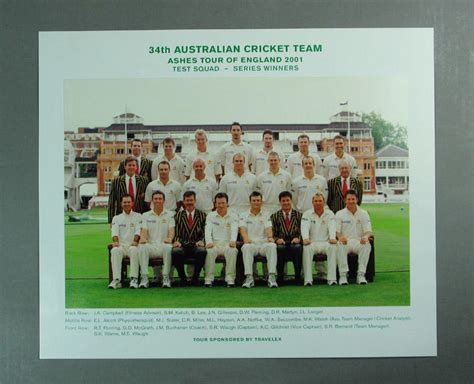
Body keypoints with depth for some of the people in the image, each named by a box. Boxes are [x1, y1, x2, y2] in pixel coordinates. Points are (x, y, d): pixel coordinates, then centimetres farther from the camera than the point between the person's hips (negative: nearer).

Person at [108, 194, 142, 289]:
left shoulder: (138, 216, 14)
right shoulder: (116, 218, 20)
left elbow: (138, 231, 0)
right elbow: (115, 232, 4)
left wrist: (135, 241, -20)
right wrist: (115, 241, -18)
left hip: (132, 245, -2)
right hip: (121, 245, 2)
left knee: (134, 250, -37)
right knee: (115, 250, -33)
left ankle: (134, 279, -39)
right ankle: (116, 280, -38)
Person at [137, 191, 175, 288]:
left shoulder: (169, 214, 12)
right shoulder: (146, 215, 15)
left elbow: (171, 230, 0)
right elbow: (144, 231, 4)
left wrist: (169, 238, -24)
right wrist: (143, 239, -20)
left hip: (163, 245, -1)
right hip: (151, 245, 1)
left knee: (168, 247, -36)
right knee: (142, 247, -32)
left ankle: (166, 277, -26)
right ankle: (144, 278, -29)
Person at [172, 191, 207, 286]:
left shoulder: (202, 215, 14)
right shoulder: (178, 215, 16)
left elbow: (204, 232, 8)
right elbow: (176, 233, 9)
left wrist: (201, 241, -12)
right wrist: (177, 241, -12)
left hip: (196, 246, 0)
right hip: (182, 246, 0)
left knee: (202, 252, -35)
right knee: (176, 252, -34)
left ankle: (195, 278, -12)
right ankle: (183, 278, -12)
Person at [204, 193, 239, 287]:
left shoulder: (233, 217, 12)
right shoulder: (210, 216, 14)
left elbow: (234, 230, -5)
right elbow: (208, 230, 0)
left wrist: (233, 241, -28)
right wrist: (209, 242, -22)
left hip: (228, 244, 0)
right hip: (214, 243, 0)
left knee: (232, 251, -34)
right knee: (210, 251, -34)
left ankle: (230, 279, -30)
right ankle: (209, 279, -27)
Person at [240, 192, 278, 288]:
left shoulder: (266, 217, 18)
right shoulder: (244, 216, 15)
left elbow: (268, 229, 2)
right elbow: (243, 229, -1)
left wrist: (270, 237, -21)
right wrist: (246, 239, -23)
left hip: (264, 243, 1)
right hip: (251, 244, -1)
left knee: (272, 246, -33)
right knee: (246, 247, -37)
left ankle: (272, 277, -37)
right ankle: (249, 278, -38)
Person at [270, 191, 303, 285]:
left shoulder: (299, 215, 14)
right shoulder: (275, 216, 14)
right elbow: (272, 234, 9)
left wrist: (298, 238, -13)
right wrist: (277, 239, -13)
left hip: (294, 243, 0)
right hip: (282, 243, 0)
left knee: (297, 247, -35)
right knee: (279, 248, -35)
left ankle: (298, 277, -24)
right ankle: (280, 277, -23)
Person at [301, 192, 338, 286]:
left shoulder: (329, 214, 12)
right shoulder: (307, 214, 9)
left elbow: (332, 227, -5)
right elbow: (305, 227, -8)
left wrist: (332, 238, -27)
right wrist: (305, 239, -29)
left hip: (326, 242, 1)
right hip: (312, 243, -1)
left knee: (333, 247, -32)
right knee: (307, 248, -34)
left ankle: (332, 278, -32)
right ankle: (308, 279, -33)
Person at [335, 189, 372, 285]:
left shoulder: (363, 213, 11)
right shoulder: (339, 214, 8)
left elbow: (368, 230, 2)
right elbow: (336, 231, -1)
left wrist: (366, 236, -24)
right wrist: (340, 237, -26)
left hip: (359, 242, 1)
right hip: (345, 241, -1)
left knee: (367, 245, -33)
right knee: (340, 246, -36)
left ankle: (361, 274, -28)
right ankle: (343, 275, -29)